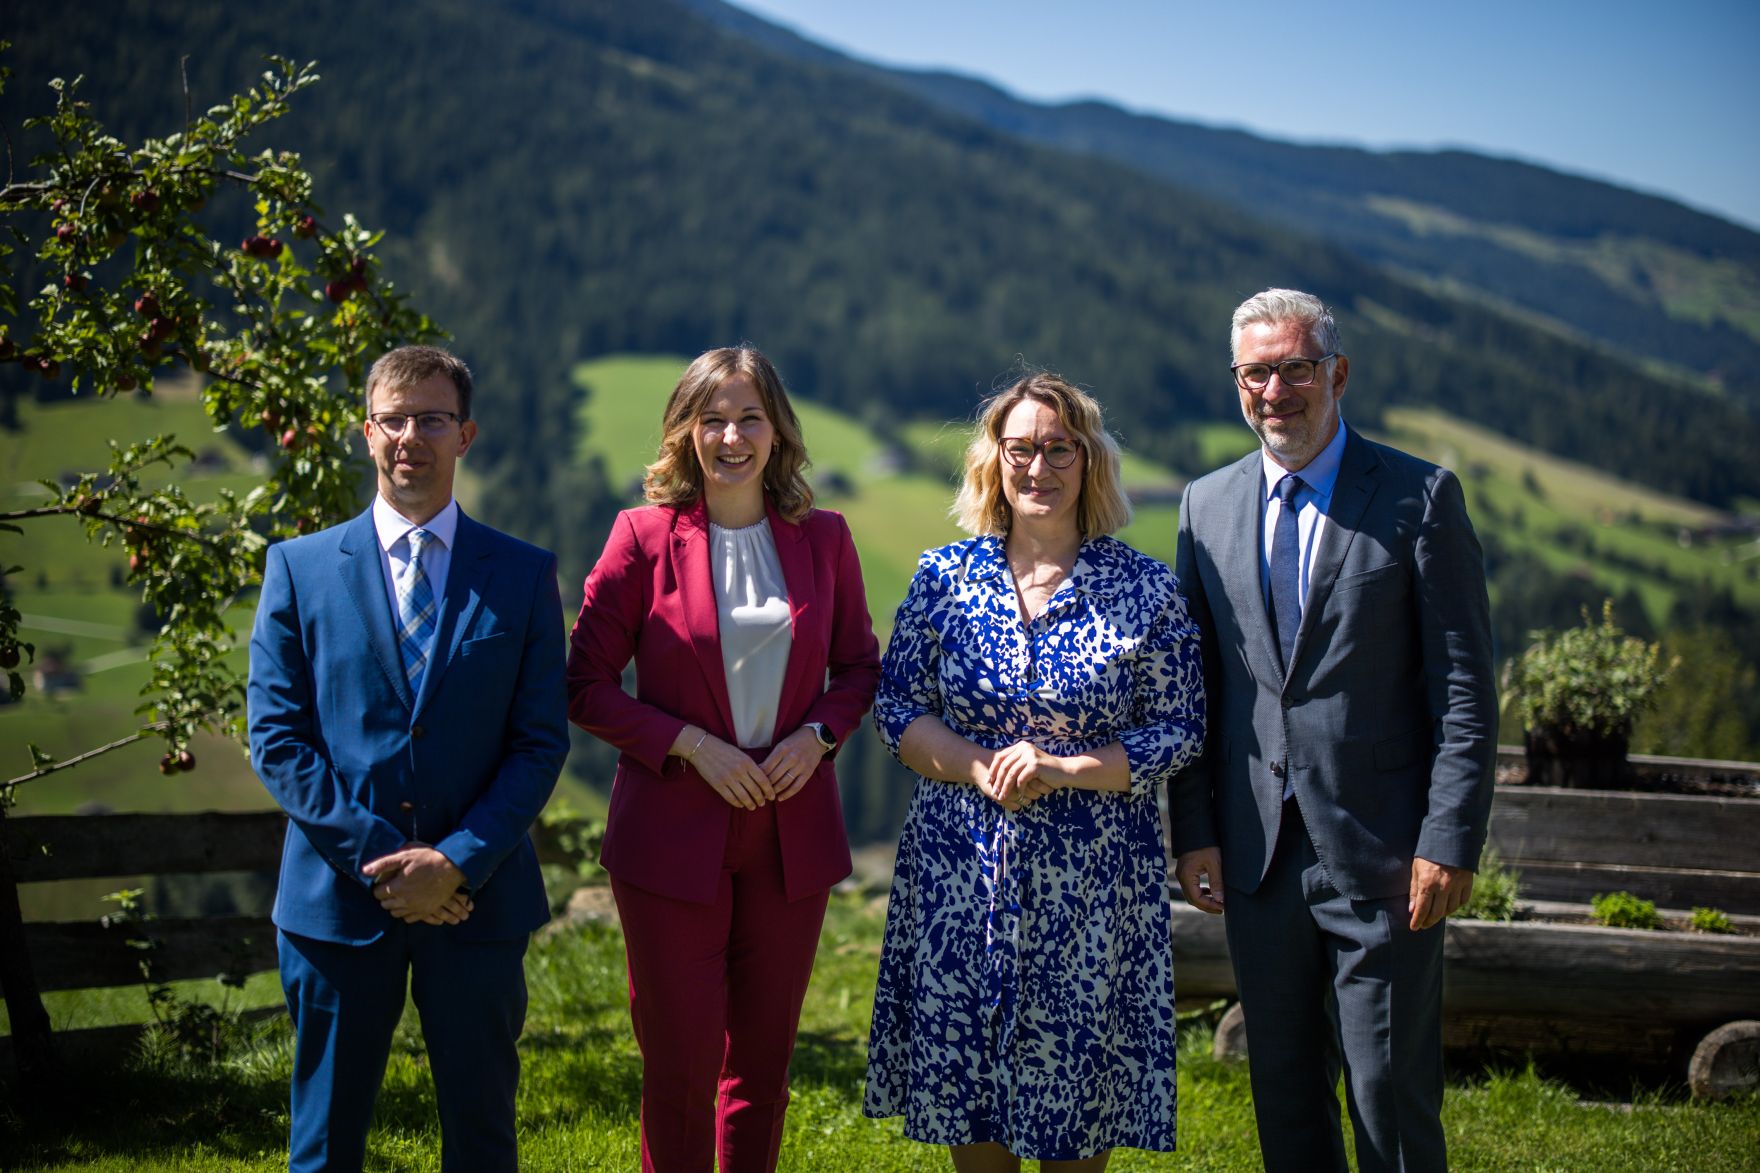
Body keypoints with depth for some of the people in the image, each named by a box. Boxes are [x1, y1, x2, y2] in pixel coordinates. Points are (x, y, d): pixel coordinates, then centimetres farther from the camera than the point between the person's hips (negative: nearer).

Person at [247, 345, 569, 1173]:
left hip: (477, 896, 0)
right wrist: (377, 857, -11)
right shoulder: (301, 568, 4)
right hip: (339, 892, 0)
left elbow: (541, 743, -1)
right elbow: (277, 738, -1)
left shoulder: (524, 576, 4)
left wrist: (458, 861, -13)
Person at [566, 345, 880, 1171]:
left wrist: (818, 733, -7)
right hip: (673, 834, -3)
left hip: (791, 837, 3)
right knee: (680, 1066, 2)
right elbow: (586, 684, -5)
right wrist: (693, 745, -15)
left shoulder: (822, 538, 3)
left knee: (763, 1059, 13)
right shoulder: (644, 537, -5)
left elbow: (860, 666, 13)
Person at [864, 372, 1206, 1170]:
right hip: (959, 864, 2)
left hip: (1091, 876, -1)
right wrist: (981, 769, -14)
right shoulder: (944, 577, 4)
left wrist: (1063, 769, -14)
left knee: (1080, 1076, 5)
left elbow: (1179, 730, -2)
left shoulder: (1145, 590, -1)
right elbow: (896, 709, 4)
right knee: (960, 1075, 6)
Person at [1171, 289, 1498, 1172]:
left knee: (1390, 1091, 0)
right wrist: (1193, 832, 5)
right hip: (1258, 856, 4)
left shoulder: (1420, 496, -4)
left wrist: (1451, 839, -12)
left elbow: (1465, 686, -6)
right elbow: (1195, 685, 11)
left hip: (1381, 856, -4)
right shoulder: (1207, 504, 9)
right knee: (1283, 1088, 13)